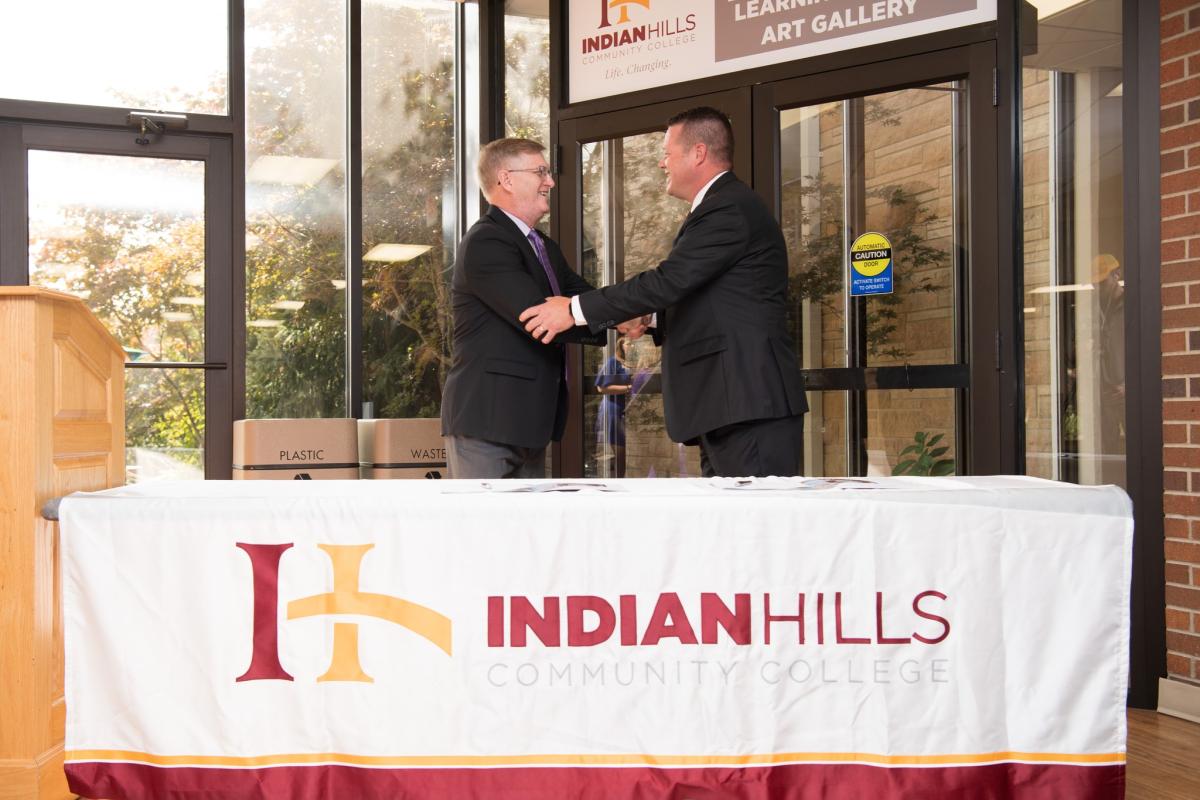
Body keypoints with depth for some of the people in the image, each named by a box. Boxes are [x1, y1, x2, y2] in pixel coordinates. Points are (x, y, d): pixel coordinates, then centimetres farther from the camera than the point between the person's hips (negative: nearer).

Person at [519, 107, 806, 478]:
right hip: (730, 405, 11)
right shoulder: (726, 206, 22)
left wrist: (575, 310, -14)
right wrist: (651, 321, 13)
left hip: (748, 404, -11)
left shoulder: (730, 208, -11)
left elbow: (669, 280, -19)